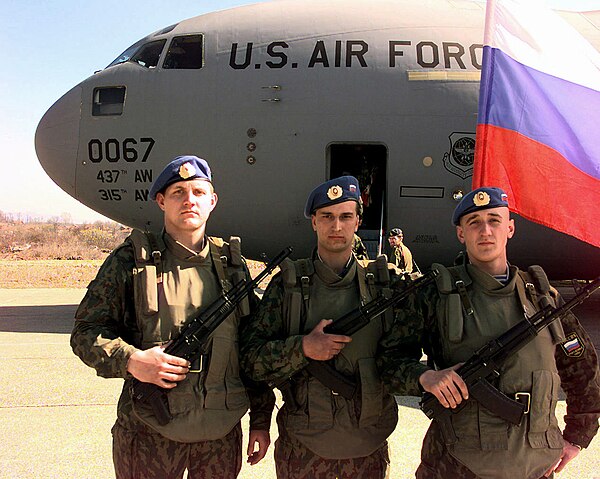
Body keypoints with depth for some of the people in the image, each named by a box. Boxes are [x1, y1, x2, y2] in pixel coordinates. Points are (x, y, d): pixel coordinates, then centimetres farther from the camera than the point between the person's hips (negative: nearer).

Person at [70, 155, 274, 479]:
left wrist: (260, 418, 7)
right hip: (148, 434, -2)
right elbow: (85, 332, -2)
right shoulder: (131, 260, -3)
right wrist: (131, 360, -20)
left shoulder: (232, 263, 5)